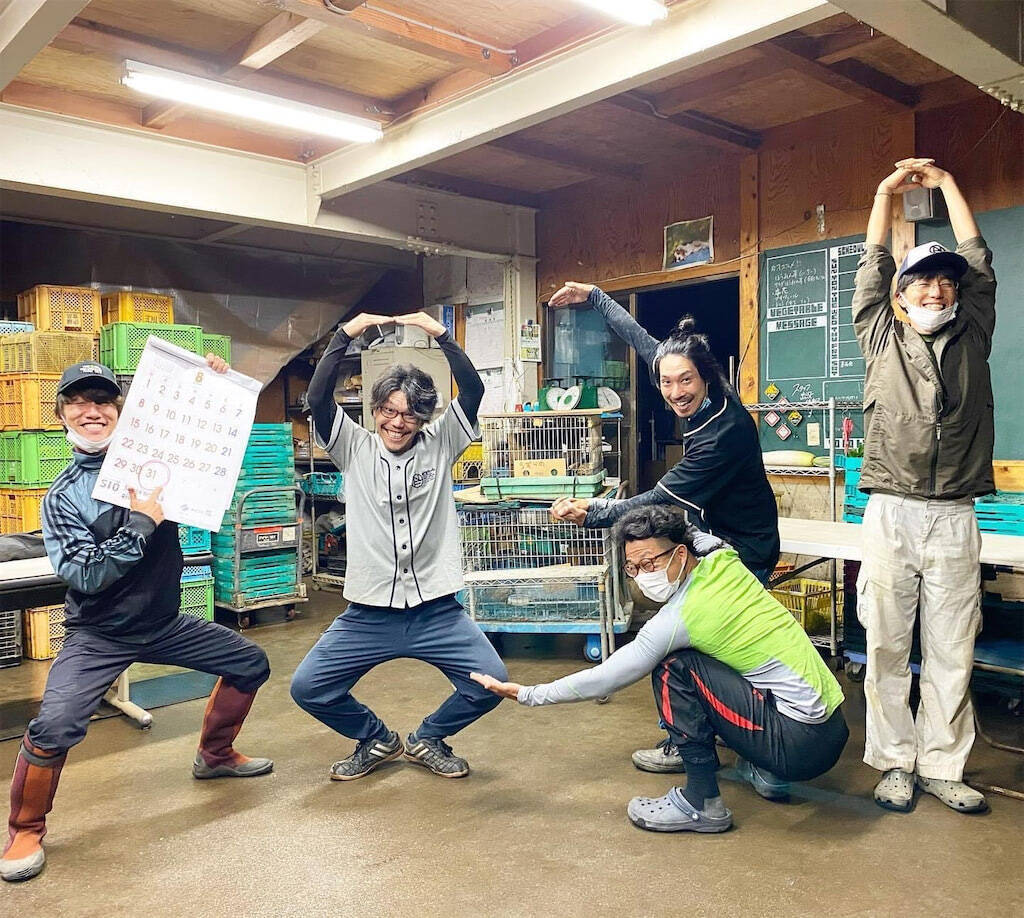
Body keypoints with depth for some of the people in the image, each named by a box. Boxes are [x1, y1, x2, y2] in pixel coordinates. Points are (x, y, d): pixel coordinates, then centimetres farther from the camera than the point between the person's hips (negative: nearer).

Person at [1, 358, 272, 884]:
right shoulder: (63, 495, -10)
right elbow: (85, 576, -18)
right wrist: (141, 524, -26)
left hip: (166, 624, 4)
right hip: (99, 637, -4)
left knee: (251, 664, 8)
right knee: (54, 726, -23)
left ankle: (214, 754, 32)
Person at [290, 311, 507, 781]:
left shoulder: (440, 445, 3)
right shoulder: (354, 448, 3)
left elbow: (473, 391, -9)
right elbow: (318, 398, -10)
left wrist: (441, 334, -16)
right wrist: (345, 335, -16)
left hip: (436, 610, 0)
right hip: (368, 613, 1)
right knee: (307, 687, -6)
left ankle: (426, 739, 18)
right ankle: (377, 739, 24)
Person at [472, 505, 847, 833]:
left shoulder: (678, 619, -18)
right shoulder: (724, 558, 1)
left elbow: (605, 679, -10)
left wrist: (525, 694, -1)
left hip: (801, 745, -9)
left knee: (674, 669, -11)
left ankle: (701, 803, -2)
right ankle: (764, 772, 20)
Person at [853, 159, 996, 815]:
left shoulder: (973, 338, 15)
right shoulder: (883, 339, 12)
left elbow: (980, 262, 16)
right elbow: (873, 270, 13)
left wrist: (946, 182, 23)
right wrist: (888, 191, 19)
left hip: (955, 519, 1)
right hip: (891, 513, -1)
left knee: (952, 651, 4)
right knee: (888, 648, 2)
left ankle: (943, 765, 15)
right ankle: (895, 762, 13)